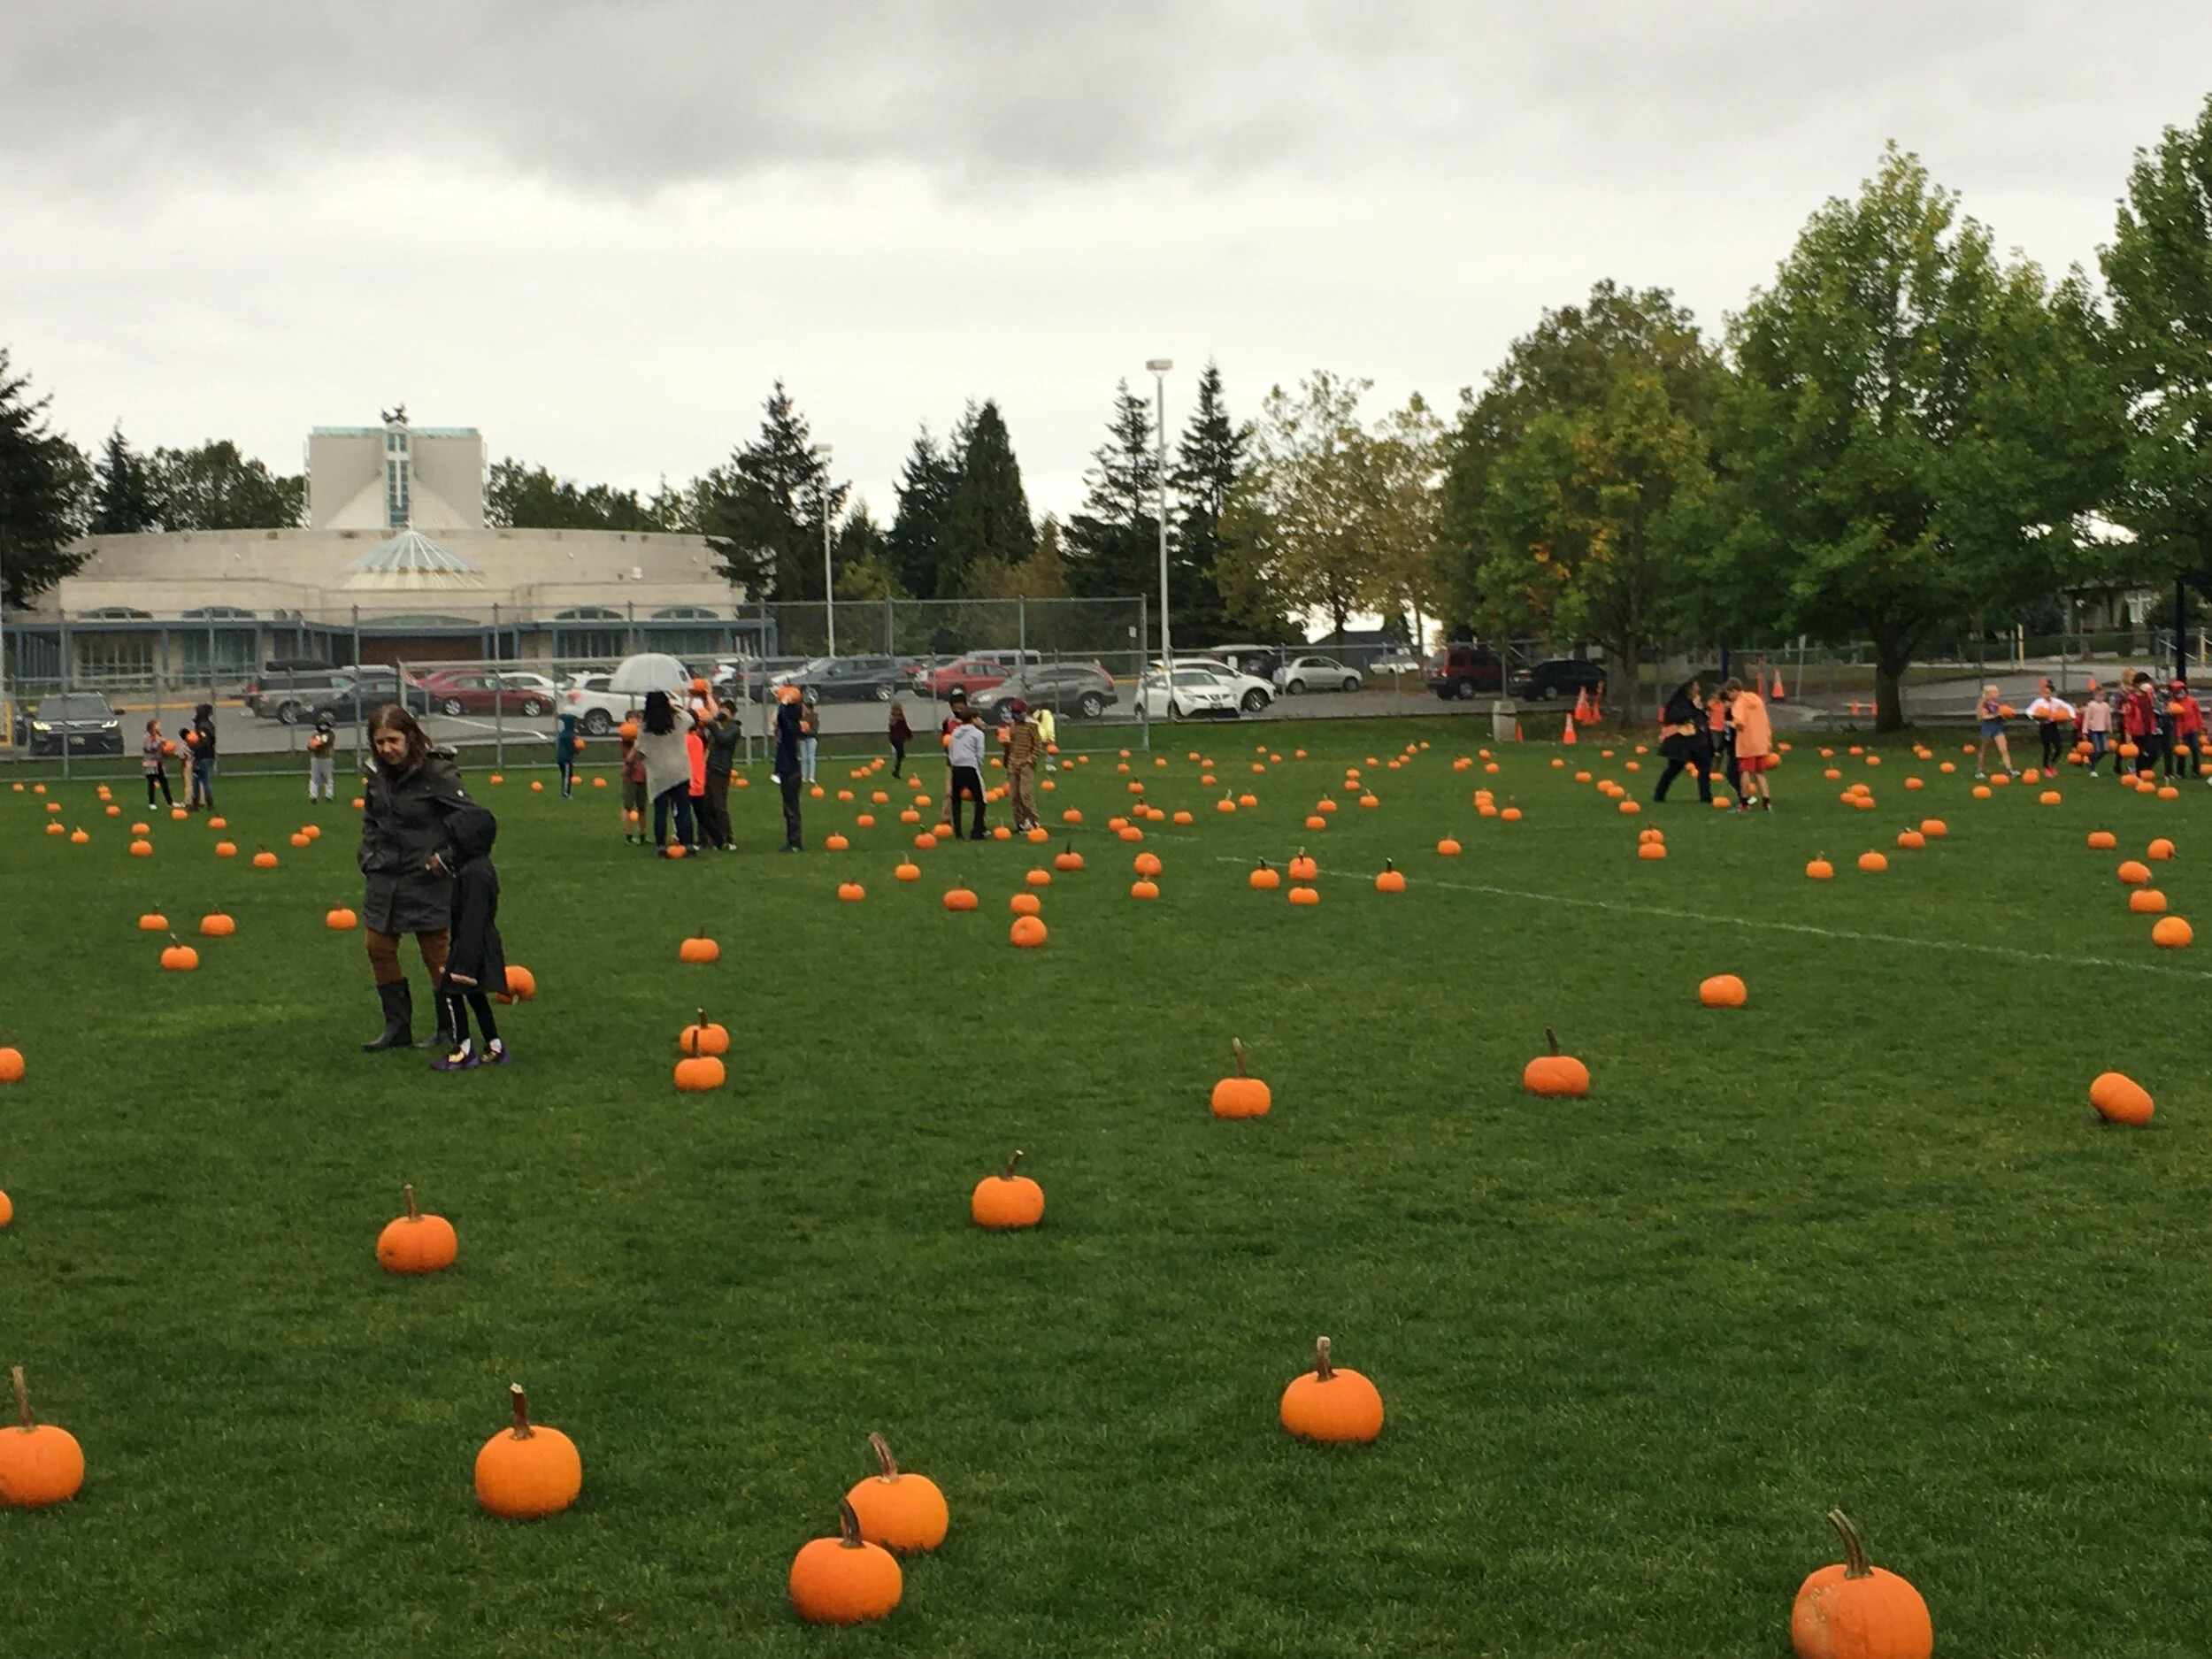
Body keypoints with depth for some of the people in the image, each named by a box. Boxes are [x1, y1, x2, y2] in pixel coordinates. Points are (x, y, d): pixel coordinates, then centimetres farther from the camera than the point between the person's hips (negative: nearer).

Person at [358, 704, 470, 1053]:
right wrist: (369, 857, 9)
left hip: (427, 882, -6)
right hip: (384, 879, 7)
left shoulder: (438, 773, -17)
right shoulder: (376, 773, 3)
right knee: (379, 949, 10)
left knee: (437, 955, 4)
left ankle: (448, 1030, 17)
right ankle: (397, 1027, 22)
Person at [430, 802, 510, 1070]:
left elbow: (472, 921, -26)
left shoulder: (475, 874, -25)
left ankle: (464, 1050, 7)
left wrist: (463, 964, -25)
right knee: (474, 994, 19)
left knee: (450, 991, -1)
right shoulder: (478, 865, 7)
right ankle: (494, 1048, 24)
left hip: (473, 947, -10)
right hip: (480, 946, 10)